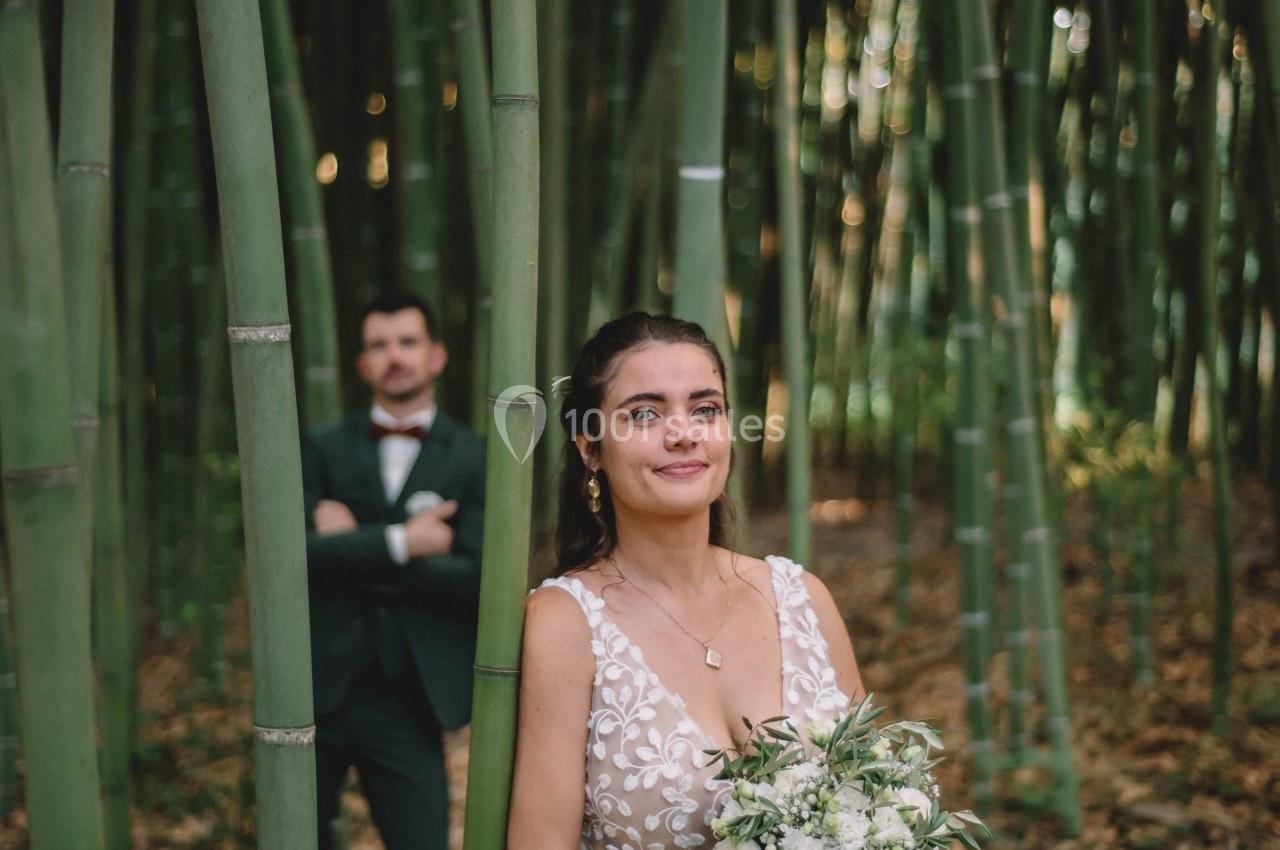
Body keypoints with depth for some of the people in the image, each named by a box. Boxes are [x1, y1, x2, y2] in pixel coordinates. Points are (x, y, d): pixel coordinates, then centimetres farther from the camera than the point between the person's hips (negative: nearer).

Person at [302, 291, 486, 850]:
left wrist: (355, 550, -9)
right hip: (318, 689, 2)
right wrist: (399, 543, -15)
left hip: (407, 703, -1)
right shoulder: (326, 449, 6)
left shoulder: (475, 459, 2)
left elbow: (475, 578, -10)